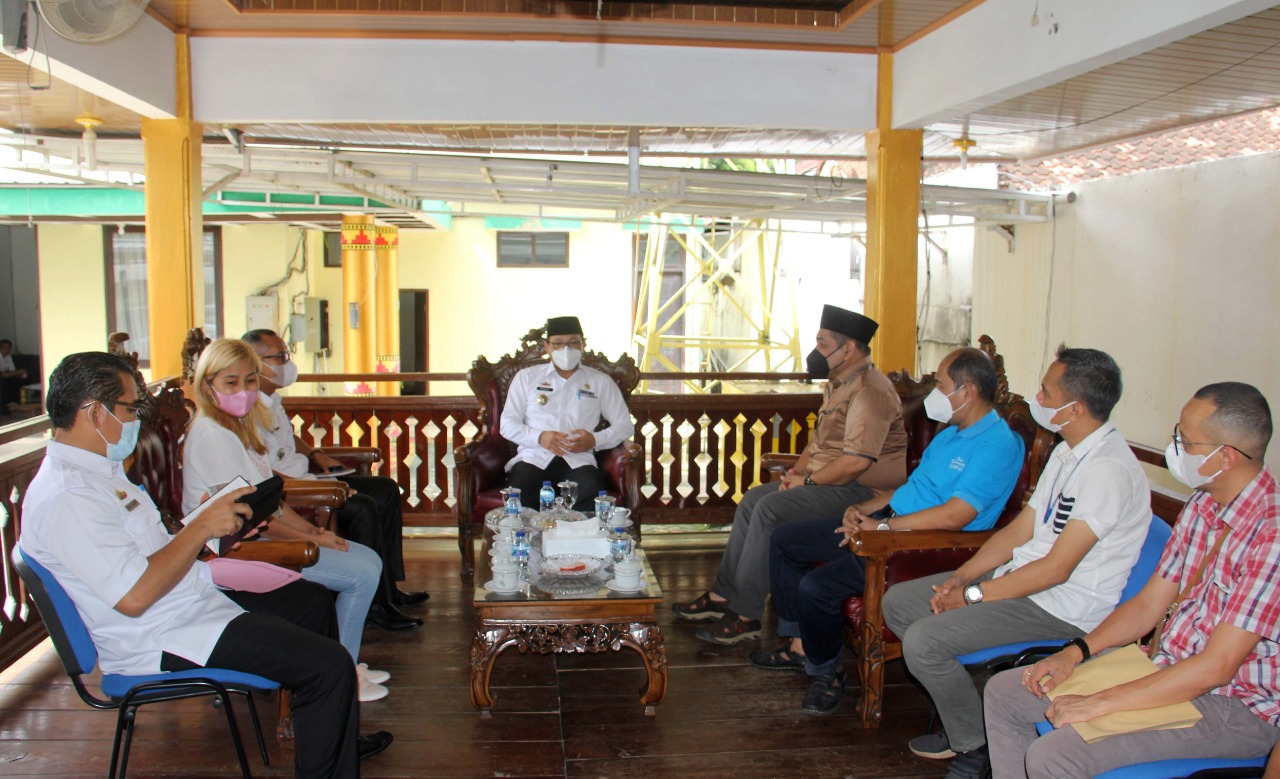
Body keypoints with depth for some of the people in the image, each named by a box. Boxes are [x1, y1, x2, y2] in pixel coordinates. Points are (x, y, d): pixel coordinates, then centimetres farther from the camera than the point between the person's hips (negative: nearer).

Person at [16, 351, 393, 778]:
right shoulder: (65, 495, -23)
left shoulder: (98, 470, 12)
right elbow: (134, 596, -30)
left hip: (194, 598, 12)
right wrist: (202, 527, -22)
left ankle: (336, 738, 36)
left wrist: (216, 524, 4)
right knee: (330, 665, -20)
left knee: (314, 601, 23)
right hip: (158, 638, -11)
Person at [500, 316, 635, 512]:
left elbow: (625, 426, 14)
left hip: (579, 460, 0)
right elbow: (507, 424, 12)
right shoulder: (526, 377, 18)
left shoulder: (600, 382, 17)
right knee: (518, 496, -33)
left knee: (591, 495, -33)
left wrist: (595, 440, -6)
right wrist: (539, 437, -7)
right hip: (533, 457, 0)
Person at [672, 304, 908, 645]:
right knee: (752, 499, 5)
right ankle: (722, 595, 7)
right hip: (824, 481, 11)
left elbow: (856, 462, -28)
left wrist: (808, 481, -16)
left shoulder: (869, 391, -19)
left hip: (862, 491, -11)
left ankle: (745, 615, -15)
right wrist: (798, 469, 6)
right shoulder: (836, 385, 16)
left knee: (770, 509, -22)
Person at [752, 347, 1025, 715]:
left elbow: (953, 517, -25)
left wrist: (882, 526, -19)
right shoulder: (950, 434, 16)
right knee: (784, 540, 9)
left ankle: (828, 670, 3)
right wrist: (862, 508, 5)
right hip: (886, 523, 11)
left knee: (815, 587, -25)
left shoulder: (998, 444, -17)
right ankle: (800, 644, 16)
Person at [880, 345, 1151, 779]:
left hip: (1064, 607, -10)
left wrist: (974, 596, -16)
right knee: (897, 602, 5)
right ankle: (961, 713, 14)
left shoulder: (1108, 470, -23)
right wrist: (961, 576, -1)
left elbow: (1057, 568, -23)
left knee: (923, 641, -22)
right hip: (1021, 575, 10)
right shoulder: (1067, 453, 10)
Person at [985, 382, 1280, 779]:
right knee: (1003, 693, 4)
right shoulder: (1202, 505, 4)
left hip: (1237, 706, -9)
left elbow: (1216, 667, -26)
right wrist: (1075, 653, -4)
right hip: (1166, 667, 9)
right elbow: (1148, 604, 10)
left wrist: (1100, 703, -24)